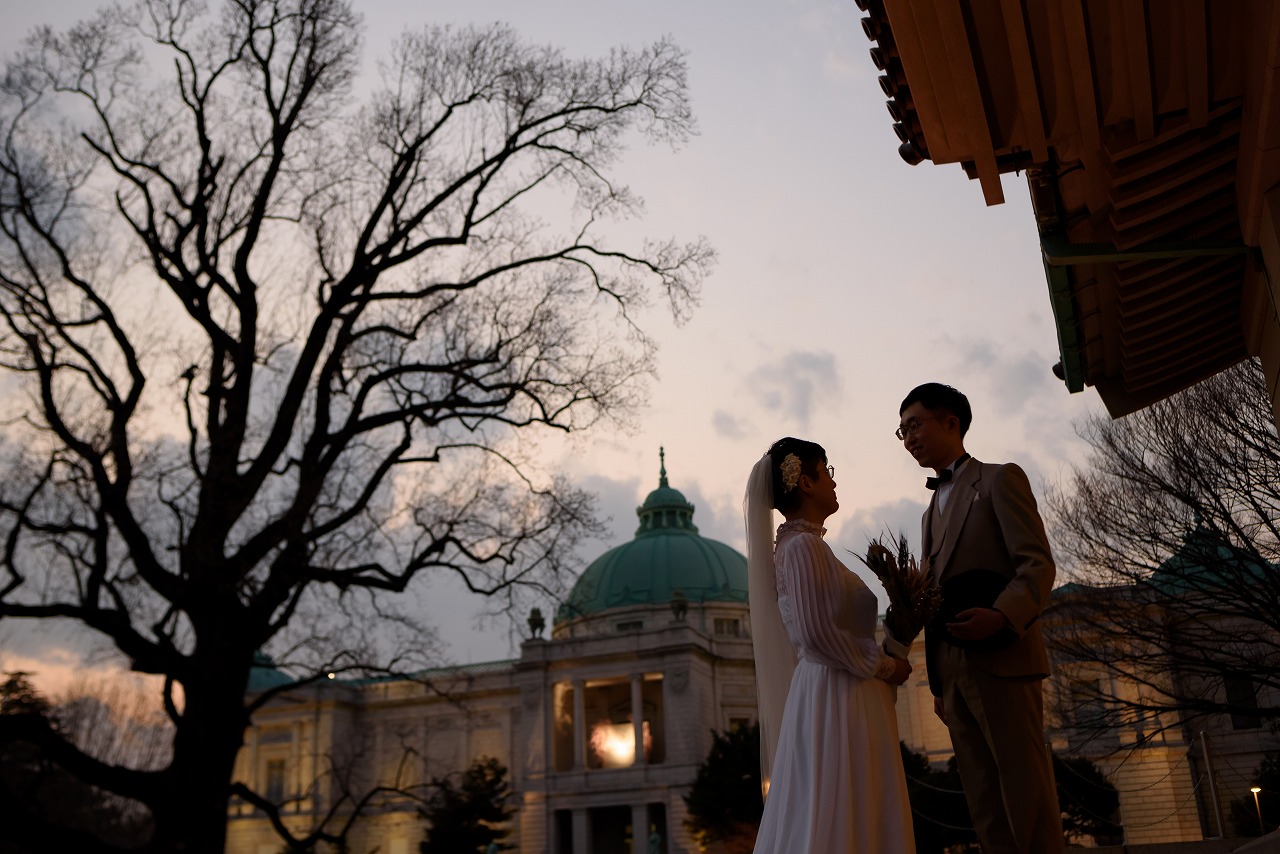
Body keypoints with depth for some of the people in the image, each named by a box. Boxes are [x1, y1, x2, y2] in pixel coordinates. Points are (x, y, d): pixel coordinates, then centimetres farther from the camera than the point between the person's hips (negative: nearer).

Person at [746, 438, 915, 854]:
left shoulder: (794, 544, 15)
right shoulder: (803, 545, -14)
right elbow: (816, 633, -21)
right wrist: (884, 666, -10)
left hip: (829, 693, 10)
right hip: (836, 699, -10)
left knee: (821, 819, 12)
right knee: (839, 820, -6)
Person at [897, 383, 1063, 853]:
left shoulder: (1000, 479, 4)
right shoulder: (931, 512, 26)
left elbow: (1037, 565, -8)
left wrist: (1000, 616, -26)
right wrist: (938, 682, 17)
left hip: (1000, 660, -7)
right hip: (951, 671, 7)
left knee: (1027, 799, -6)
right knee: (986, 806, 6)